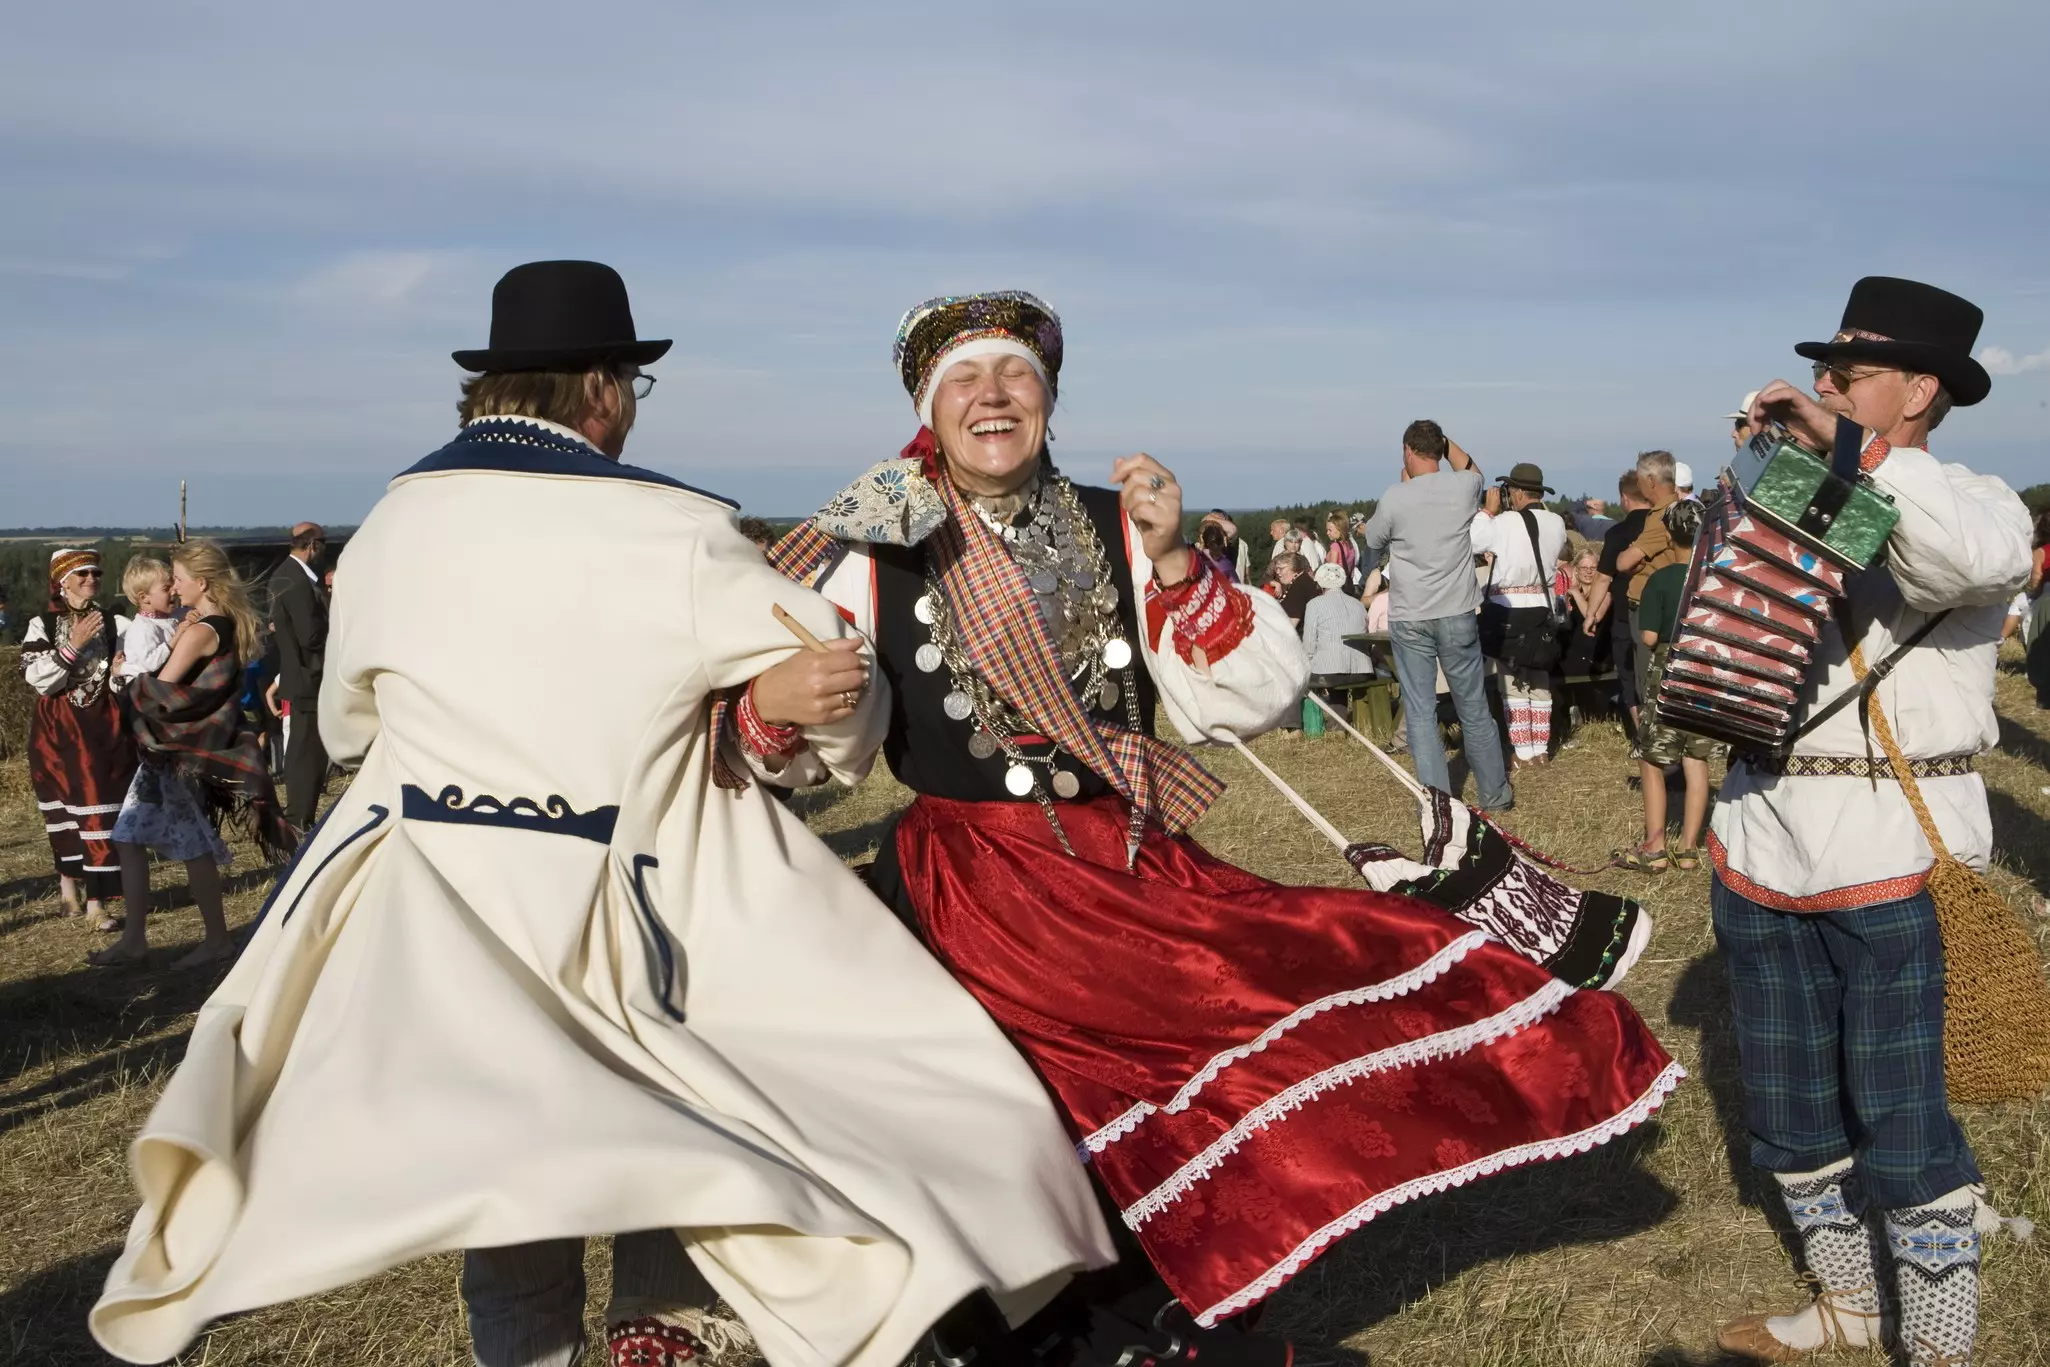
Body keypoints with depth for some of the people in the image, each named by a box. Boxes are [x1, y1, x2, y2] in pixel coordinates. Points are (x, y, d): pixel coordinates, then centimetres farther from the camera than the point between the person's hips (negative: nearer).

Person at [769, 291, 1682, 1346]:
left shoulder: (1114, 533, 4)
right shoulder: (875, 559, 0)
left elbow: (1255, 702, -1)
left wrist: (1172, 562, -12)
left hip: (1139, 869, 3)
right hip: (973, 893, -2)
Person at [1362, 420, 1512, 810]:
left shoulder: (1394, 499, -10)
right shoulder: (1463, 488, -2)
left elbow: (1374, 541, 11)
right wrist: (1444, 440, 20)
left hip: (1409, 619, -2)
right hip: (1458, 615, 2)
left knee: (1419, 711, 4)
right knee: (1474, 707, 13)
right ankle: (1495, 793, 23)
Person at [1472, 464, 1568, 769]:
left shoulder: (1504, 522, -16)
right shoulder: (1556, 523, 1)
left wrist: (1489, 511, 2)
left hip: (1508, 611, -5)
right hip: (1542, 609, 5)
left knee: (1512, 684, 2)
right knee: (1540, 683, 14)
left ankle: (1523, 752, 2)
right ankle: (1541, 749, 17)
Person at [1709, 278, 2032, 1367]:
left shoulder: (1968, 501, -4)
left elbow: (1977, 557, -30)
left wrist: (1850, 446, -27)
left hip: (1889, 856, -6)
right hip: (1762, 846, 6)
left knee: (1897, 1121, -2)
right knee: (1787, 1103, 16)